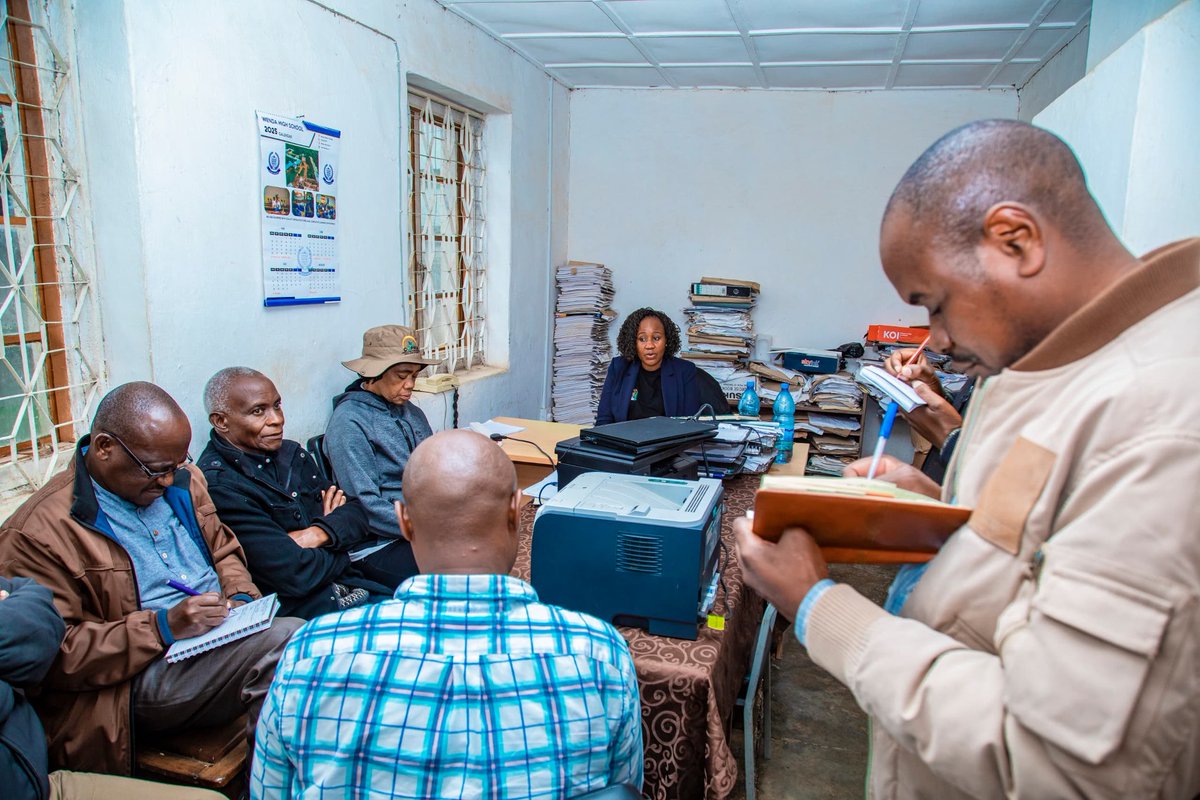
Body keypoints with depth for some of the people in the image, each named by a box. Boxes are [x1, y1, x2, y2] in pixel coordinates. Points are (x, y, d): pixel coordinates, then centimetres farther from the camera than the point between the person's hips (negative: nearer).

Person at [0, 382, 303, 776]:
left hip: (222, 636, 7)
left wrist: (240, 598, 2)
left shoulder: (182, 480, 12)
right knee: (284, 640, -31)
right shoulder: (39, 532, -9)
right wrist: (162, 628, -20)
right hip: (139, 681, -7)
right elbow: (57, 655, -11)